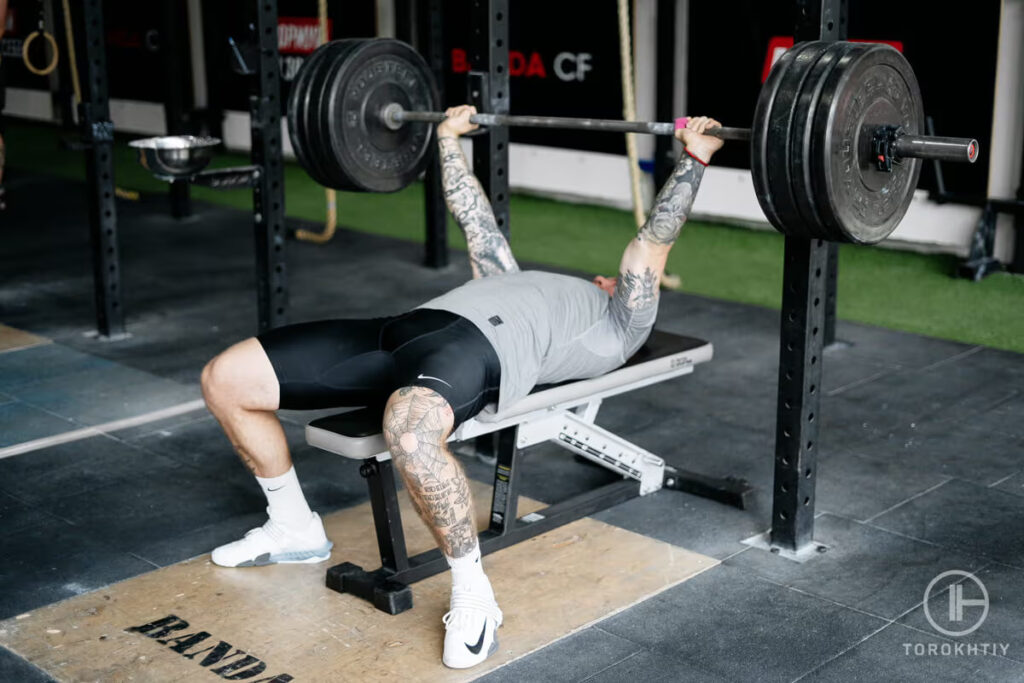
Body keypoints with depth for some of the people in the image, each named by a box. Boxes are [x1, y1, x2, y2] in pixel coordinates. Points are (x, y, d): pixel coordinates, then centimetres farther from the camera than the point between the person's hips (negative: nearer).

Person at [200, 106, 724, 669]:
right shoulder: (523, 283, 42)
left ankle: (472, 595, -23)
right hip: (406, 327, 8)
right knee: (225, 379, 1)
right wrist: (449, 137, 51)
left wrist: (693, 159, 11)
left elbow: (652, 245, 14)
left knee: (411, 431, -46)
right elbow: (474, 219, 48)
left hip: (478, 349, -8)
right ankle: (294, 528, 20)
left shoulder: (618, 328, 22)